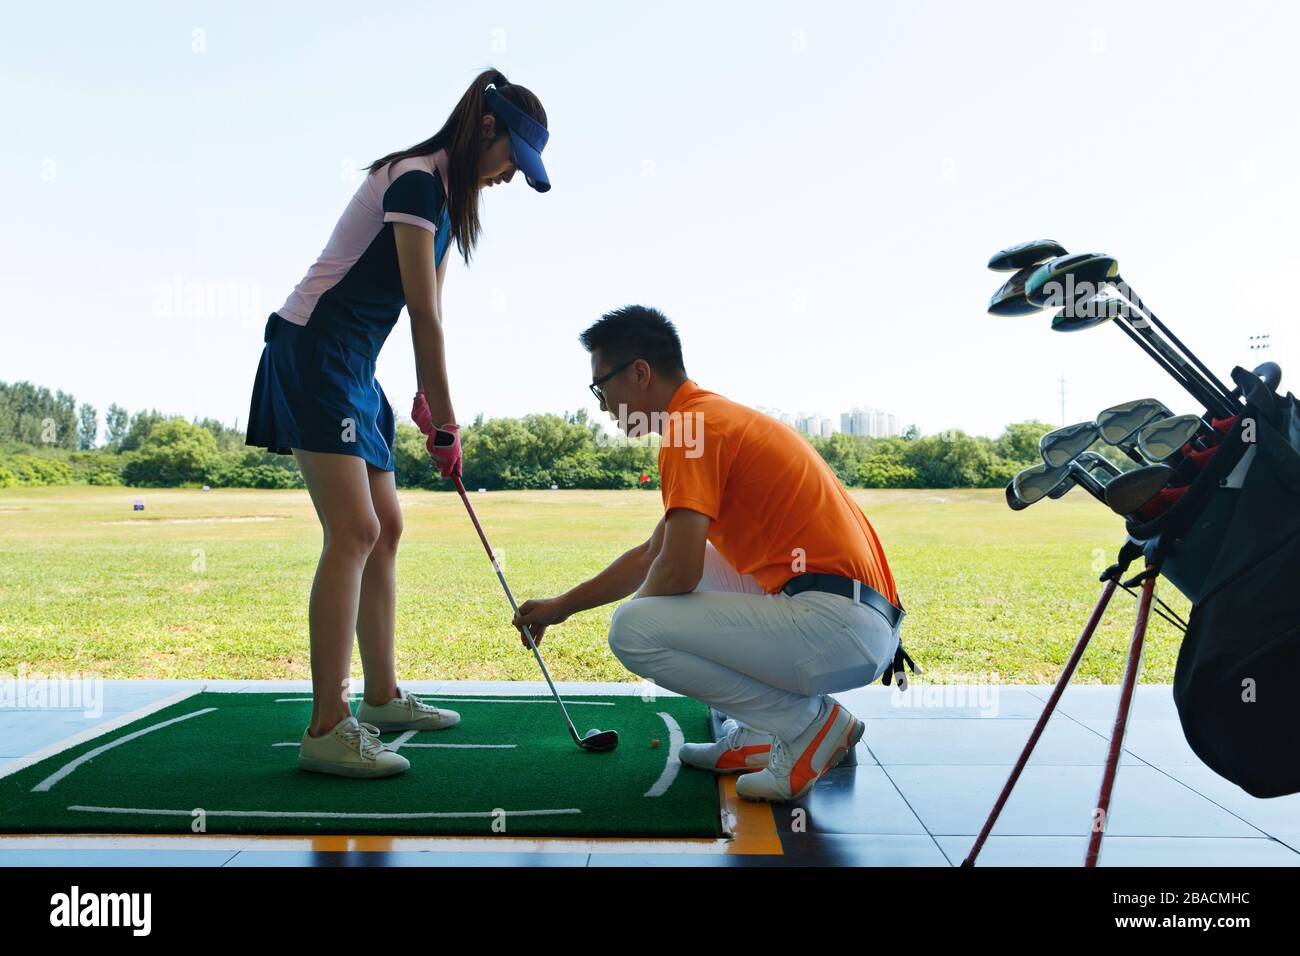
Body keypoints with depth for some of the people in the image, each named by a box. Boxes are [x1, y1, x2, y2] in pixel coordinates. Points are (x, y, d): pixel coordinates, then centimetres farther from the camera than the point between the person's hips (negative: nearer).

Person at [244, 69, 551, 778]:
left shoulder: (444, 194, 16)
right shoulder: (415, 180, -14)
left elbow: (426, 312, 13)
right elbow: (424, 314, -17)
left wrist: (425, 399, 6)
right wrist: (445, 420, -12)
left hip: (352, 371, 10)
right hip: (314, 353, -10)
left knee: (385, 529, 10)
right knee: (354, 531, -17)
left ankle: (382, 697, 20)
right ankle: (327, 729, -12)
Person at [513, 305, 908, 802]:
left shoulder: (693, 427, -11)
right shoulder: (715, 416, 20)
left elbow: (677, 572, -19)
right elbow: (653, 554, 27)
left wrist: (638, 608, 6)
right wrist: (561, 606, 32)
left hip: (840, 627, -10)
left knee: (632, 630, -15)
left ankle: (813, 724, -1)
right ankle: (759, 736, 16)